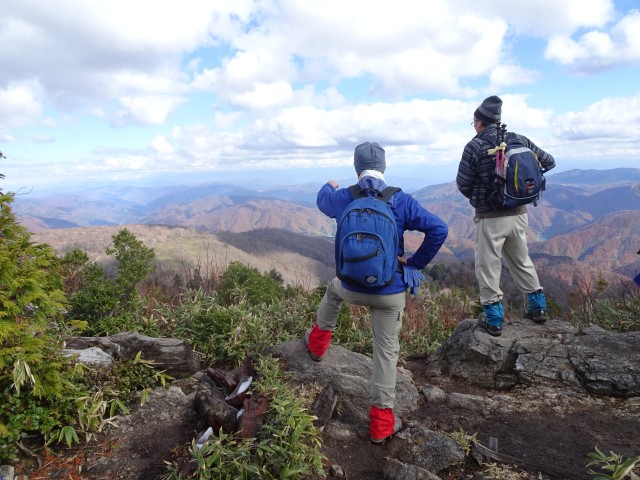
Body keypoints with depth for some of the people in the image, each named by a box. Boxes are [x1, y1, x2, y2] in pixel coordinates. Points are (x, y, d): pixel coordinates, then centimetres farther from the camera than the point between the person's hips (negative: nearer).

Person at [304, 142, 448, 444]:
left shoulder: (343, 198, -4)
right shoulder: (400, 201, -10)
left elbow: (322, 200, 21)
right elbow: (439, 230, -16)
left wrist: (329, 186, 45)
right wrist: (415, 263, -5)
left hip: (352, 289, 2)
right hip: (390, 293, -2)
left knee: (334, 288, 37)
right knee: (386, 352, 9)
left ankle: (317, 344, 49)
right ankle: (382, 423, 17)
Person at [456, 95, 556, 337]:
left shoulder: (475, 146, -13)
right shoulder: (519, 140, 3)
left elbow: (463, 184, -8)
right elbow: (548, 161, 11)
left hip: (490, 218, -5)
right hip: (519, 213, 6)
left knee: (488, 268, 6)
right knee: (522, 262, 22)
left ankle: (493, 319, 11)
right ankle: (538, 307, 32)